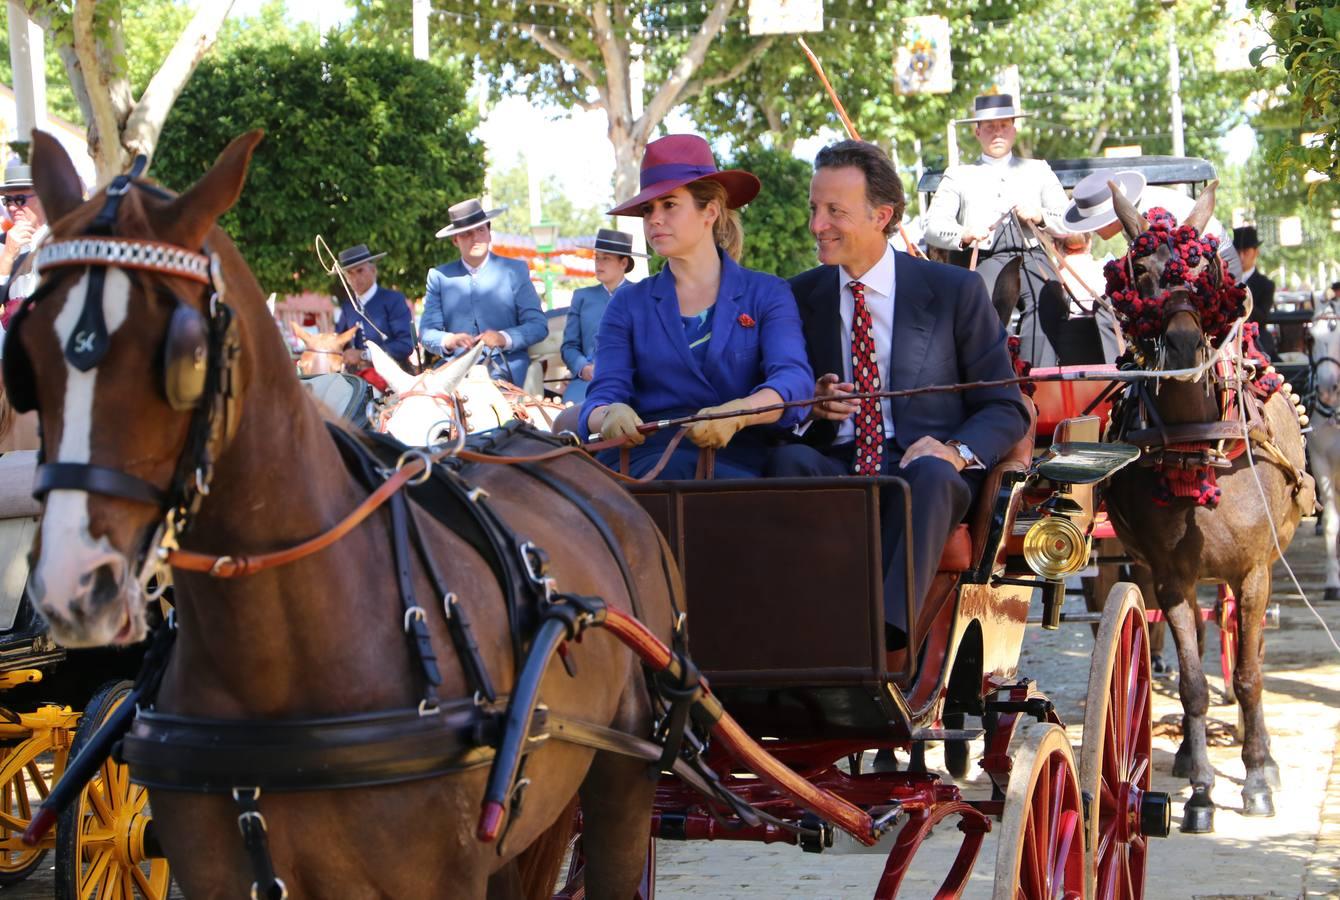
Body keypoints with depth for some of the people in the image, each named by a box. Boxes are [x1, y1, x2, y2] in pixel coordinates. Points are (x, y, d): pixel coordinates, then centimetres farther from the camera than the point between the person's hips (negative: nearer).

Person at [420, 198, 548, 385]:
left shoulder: (515, 270, 10)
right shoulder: (439, 276, 13)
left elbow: (539, 326, 5)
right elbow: (427, 332, 8)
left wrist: (504, 338, -14)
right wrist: (448, 341, -15)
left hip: (505, 370, -1)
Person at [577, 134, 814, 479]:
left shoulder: (768, 295, 11)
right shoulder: (628, 305, 17)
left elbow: (794, 379, -6)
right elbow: (603, 395, 5)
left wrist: (735, 414, -30)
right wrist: (610, 416, -23)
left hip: (740, 459, 0)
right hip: (649, 458, 0)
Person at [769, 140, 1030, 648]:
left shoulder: (955, 292, 6)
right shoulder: (800, 297, 14)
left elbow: (1007, 408, 6)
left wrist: (957, 451, -15)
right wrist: (808, 407, -9)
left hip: (923, 463, -2)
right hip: (835, 469, 2)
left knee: (930, 473, -37)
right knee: (789, 460, -32)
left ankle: (885, 635, -51)